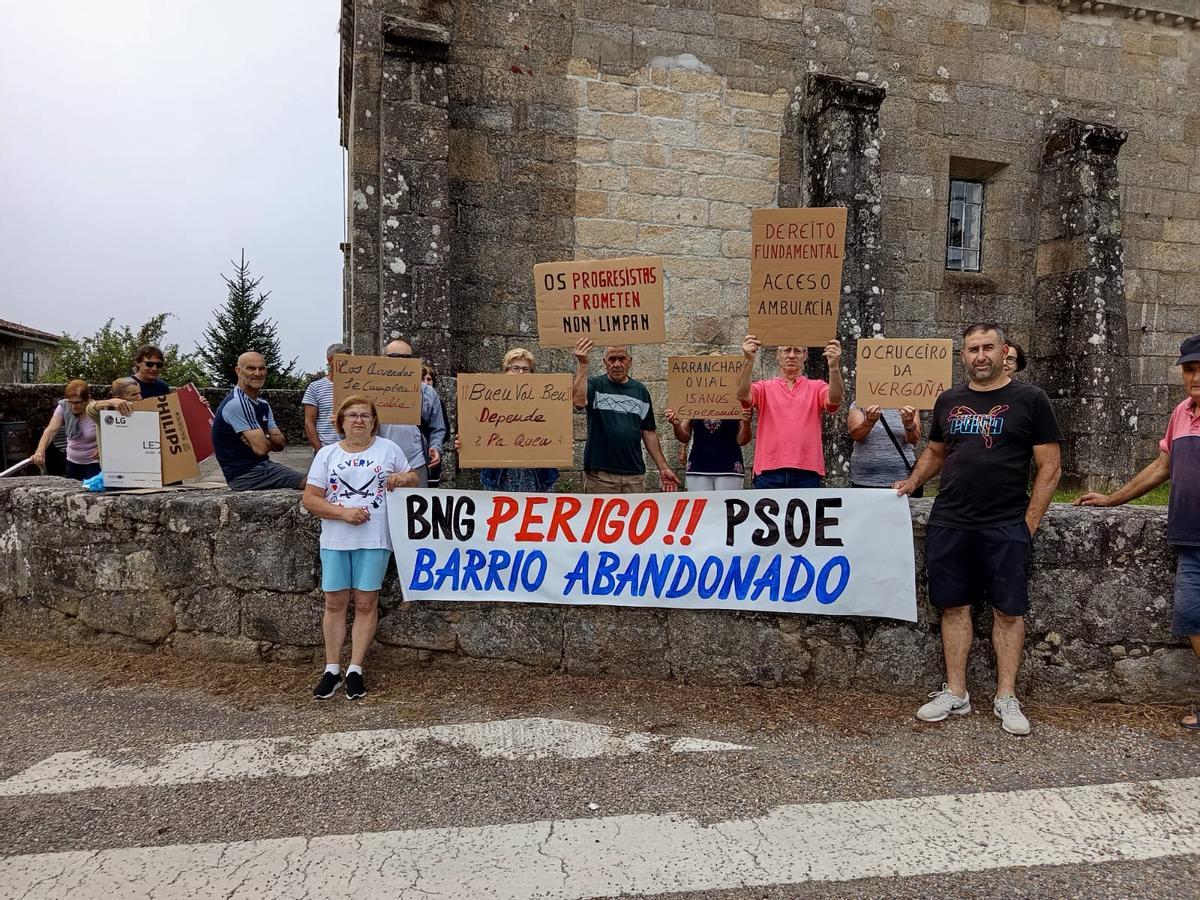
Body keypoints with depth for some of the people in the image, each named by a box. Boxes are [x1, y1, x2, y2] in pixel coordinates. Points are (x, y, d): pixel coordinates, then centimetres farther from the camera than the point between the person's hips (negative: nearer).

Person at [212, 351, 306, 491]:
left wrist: (261, 438, -14)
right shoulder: (236, 403, -17)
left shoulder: (263, 405, 13)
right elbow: (261, 448, -21)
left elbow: (280, 443, 7)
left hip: (262, 466, 9)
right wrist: (270, 440, 2)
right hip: (244, 474, -9)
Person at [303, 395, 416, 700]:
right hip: (335, 541, 1)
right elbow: (310, 499, 0)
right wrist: (344, 513, -14)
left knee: (365, 603, 1)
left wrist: (404, 478, -9)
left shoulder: (388, 449, 6)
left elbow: (413, 479, 15)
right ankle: (332, 669, 15)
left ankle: (355, 669, 11)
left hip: (374, 540, -1)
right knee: (335, 603, 4)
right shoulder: (327, 454, 5)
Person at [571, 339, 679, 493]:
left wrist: (663, 467, 8)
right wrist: (582, 365, -22)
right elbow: (578, 401, -22)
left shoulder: (641, 391, 11)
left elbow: (648, 432, 13)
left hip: (634, 474, 3)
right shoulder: (595, 385, 1)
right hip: (599, 473, -3)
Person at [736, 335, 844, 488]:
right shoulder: (765, 388, 9)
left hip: (807, 472, 0)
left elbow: (835, 399, -10)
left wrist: (834, 366, -27)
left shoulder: (816, 387, 10)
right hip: (769, 471, 0)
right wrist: (749, 361, -26)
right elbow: (743, 395, -11)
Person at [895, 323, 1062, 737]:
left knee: (1008, 610, 3)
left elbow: (1048, 469, -1)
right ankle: (955, 694, 17)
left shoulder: (1029, 399, 0)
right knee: (953, 607, 7)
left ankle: (1006, 698, 16)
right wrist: (912, 482, 6)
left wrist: (1029, 523, -6)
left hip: (1005, 528, -3)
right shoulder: (949, 400, 11)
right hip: (948, 525, 3)